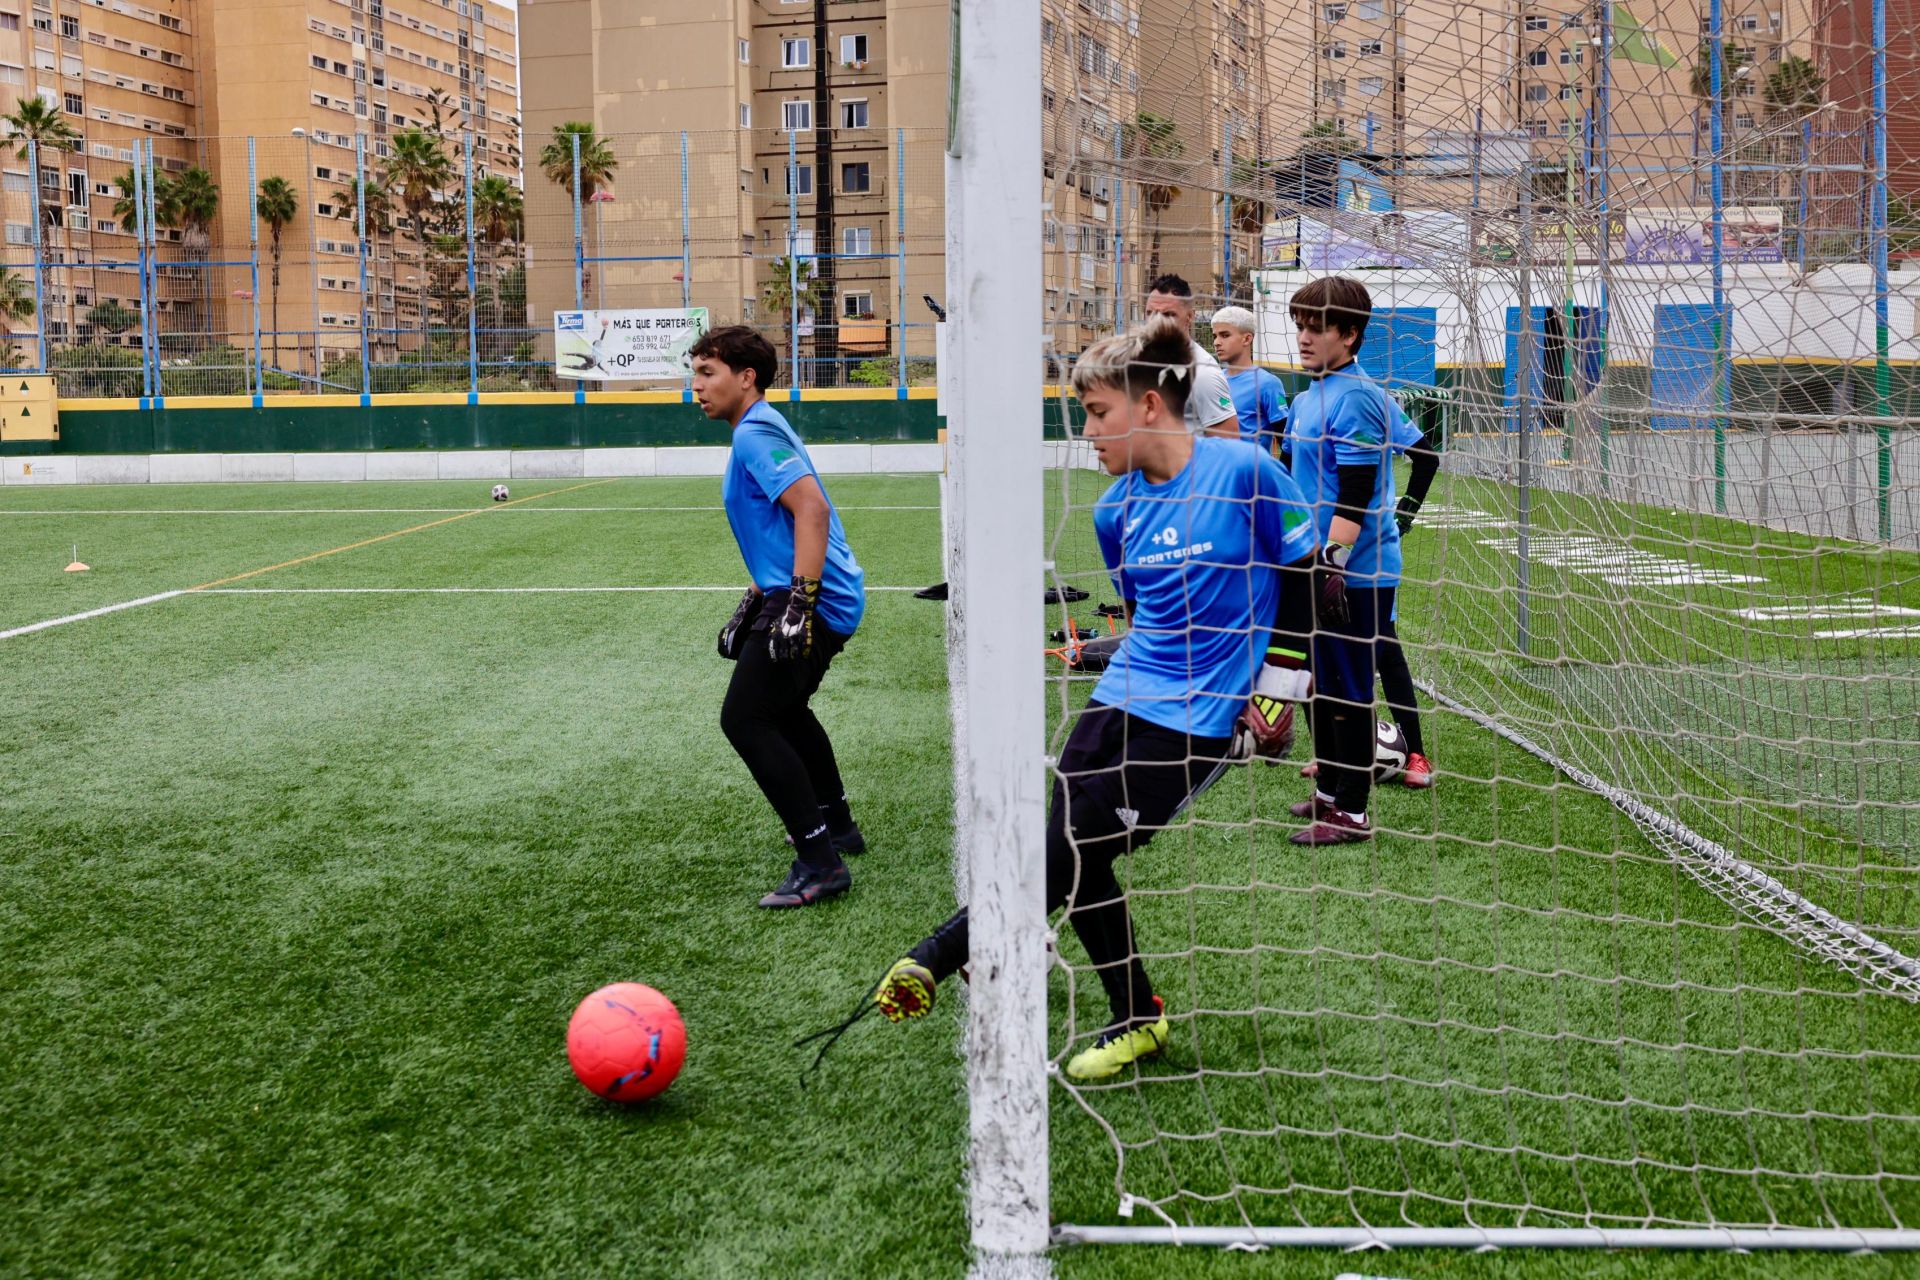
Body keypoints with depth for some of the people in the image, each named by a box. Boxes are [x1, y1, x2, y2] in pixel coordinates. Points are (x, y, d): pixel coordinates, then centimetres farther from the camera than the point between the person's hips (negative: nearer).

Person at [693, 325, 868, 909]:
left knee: (745, 719, -12)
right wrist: (751, 604, 27)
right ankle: (836, 825, 43)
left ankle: (819, 863, -11)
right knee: (782, 707, 28)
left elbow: (811, 508, -26)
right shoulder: (759, 431, 19)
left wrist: (800, 603, -29)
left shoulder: (756, 434, -13)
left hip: (815, 600, -11)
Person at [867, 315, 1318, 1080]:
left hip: (1192, 721, -6)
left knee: (1065, 858, -9)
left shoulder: (1244, 471, -12)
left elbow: (1314, 577, -4)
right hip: (1119, 700, 6)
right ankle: (1136, 1021, 21)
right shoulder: (1117, 508, 6)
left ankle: (936, 960, 7)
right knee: (1072, 855, 2)